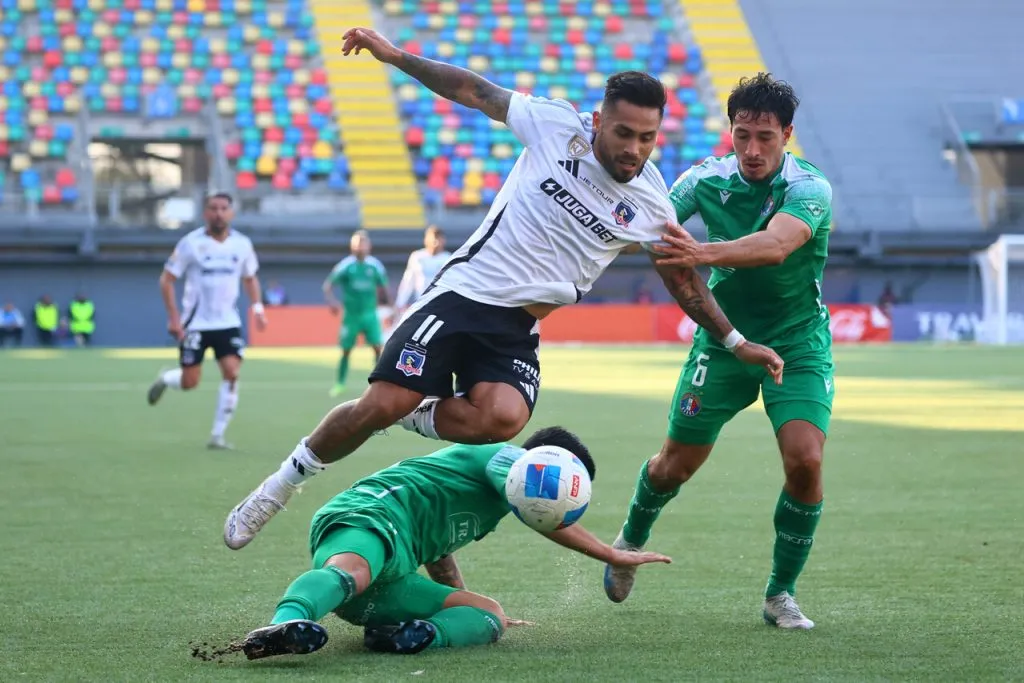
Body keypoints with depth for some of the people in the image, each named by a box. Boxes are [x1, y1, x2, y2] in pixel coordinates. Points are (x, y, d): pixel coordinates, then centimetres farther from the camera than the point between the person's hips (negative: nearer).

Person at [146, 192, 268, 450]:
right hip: (196, 323, -2)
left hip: (228, 322, 2)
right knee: (189, 383, -1)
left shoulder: (242, 244, 1)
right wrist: (173, 318, -13)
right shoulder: (191, 243, -9)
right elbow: (167, 279, -5)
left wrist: (257, 307, 1)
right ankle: (164, 379, 37)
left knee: (232, 373, -15)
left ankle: (218, 435, -5)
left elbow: (250, 278, 17)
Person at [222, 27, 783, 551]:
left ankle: (415, 416, -3)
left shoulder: (651, 206, 1)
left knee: (504, 417, -30)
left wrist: (736, 342, 16)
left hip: (518, 331, 2)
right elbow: (474, 91, 5)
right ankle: (281, 485, 5)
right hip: (461, 293, -2)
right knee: (381, 404, -17)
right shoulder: (557, 125, -5)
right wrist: (393, 54, 2)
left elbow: (683, 278, 16)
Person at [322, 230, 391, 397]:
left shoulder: (375, 266, 0)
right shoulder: (346, 265, -7)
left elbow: (383, 289, 13)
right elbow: (327, 286, -7)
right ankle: (340, 384, 19)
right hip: (351, 314, -2)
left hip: (370, 314, 2)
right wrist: (332, 301, -23)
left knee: (378, 347, -9)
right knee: (346, 350, 3)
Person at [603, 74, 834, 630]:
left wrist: (704, 253, -59)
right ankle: (631, 541, 41)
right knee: (677, 462, 8)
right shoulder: (708, 179, -10)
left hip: (797, 342, -2)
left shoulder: (810, 190, -23)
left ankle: (780, 594, -1)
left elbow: (775, 245, -43)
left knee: (804, 460, -20)